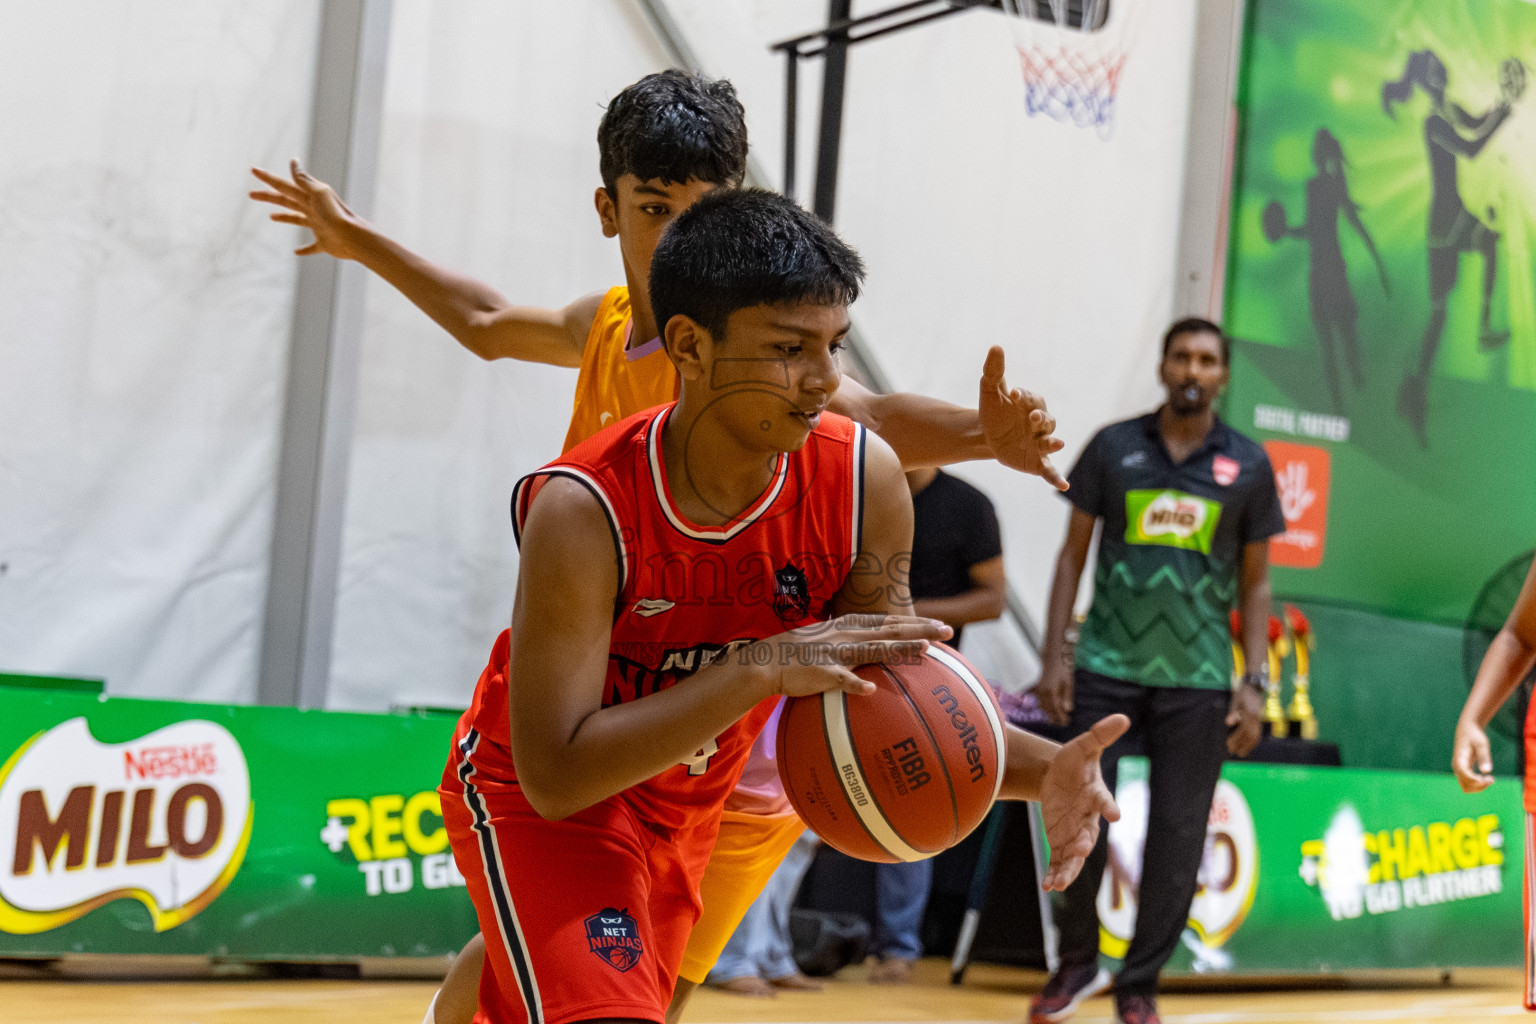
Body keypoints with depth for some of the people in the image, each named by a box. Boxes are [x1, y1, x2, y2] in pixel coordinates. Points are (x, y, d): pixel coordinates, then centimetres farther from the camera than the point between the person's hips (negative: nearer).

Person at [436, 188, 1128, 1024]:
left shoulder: (863, 480, -19)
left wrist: (1043, 769, -28)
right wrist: (762, 669, -43)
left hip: (685, 803, 6)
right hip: (535, 799, -6)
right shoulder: (583, 510, -32)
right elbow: (556, 774, -35)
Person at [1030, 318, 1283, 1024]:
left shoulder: (1247, 465, 5)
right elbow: (1073, 554, 6)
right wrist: (1054, 655, -2)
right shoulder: (1112, 448, 4)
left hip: (1197, 680, 0)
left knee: (1177, 838, 2)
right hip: (1106, 668, 0)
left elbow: (1255, 582, 8)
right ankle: (1077, 963, 18)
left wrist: (1254, 685, 0)